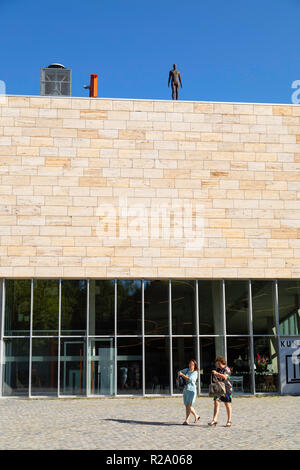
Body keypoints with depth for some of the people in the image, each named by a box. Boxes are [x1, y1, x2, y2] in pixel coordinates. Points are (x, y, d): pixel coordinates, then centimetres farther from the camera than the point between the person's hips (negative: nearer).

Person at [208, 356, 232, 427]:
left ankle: (229, 421, 12)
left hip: (226, 388, -5)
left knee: (227, 404, 3)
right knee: (216, 403, -7)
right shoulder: (218, 369, 12)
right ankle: (214, 420, -11)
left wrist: (217, 373, -34)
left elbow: (225, 377, -25)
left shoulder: (227, 369, -6)